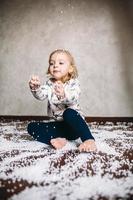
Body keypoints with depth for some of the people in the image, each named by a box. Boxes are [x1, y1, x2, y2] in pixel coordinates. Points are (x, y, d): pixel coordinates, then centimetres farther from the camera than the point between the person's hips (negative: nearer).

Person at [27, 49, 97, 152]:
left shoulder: (73, 83, -8)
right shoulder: (49, 83, 6)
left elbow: (73, 99, -29)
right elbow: (41, 95, -12)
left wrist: (63, 95, -52)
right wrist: (35, 88, -35)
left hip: (74, 124, -5)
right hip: (57, 125, 5)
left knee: (68, 113, -37)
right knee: (31, 127, -9)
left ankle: (89, 139, -33)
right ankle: (58, 140, -27)